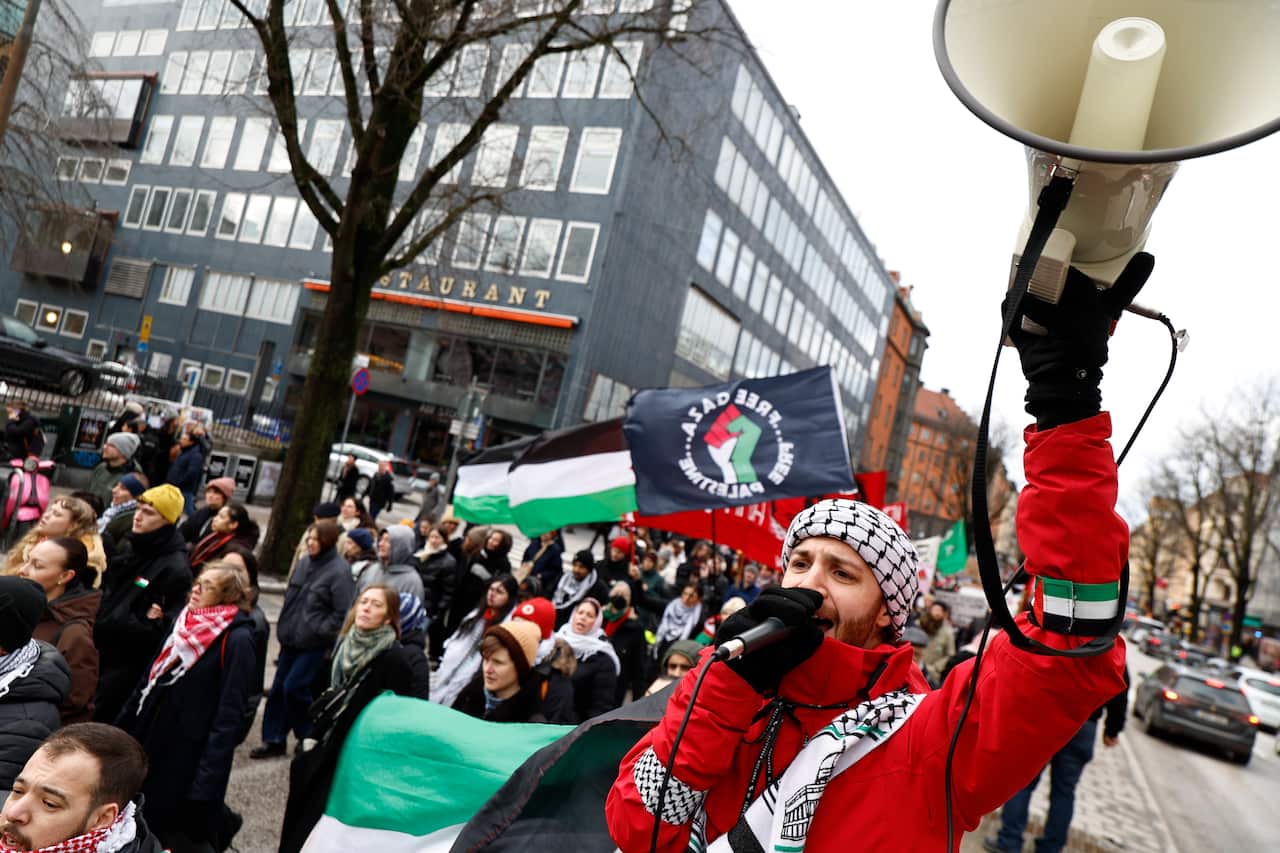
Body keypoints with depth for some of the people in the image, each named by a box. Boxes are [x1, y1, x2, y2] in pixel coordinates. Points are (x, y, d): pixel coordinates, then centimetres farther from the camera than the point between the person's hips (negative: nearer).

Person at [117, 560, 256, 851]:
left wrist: (206, 782, -22)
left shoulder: (236, 640, -18)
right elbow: (150, 682, 16)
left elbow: (229, 716, -20)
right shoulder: (184, 622, 6)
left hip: (186, 760, -8)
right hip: (147, 743, 8)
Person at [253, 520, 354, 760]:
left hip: (314, 643, -7)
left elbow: (343, 613, -17)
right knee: (278, 688, 11)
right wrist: (286, 624, 11)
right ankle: (274, 740, 25)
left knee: (294, 687, -8)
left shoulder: (339, 571, -17)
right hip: (291, 638, 7)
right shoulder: (304, 562, 5)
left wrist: (320, 632, -16)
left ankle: (308, 736, 14)